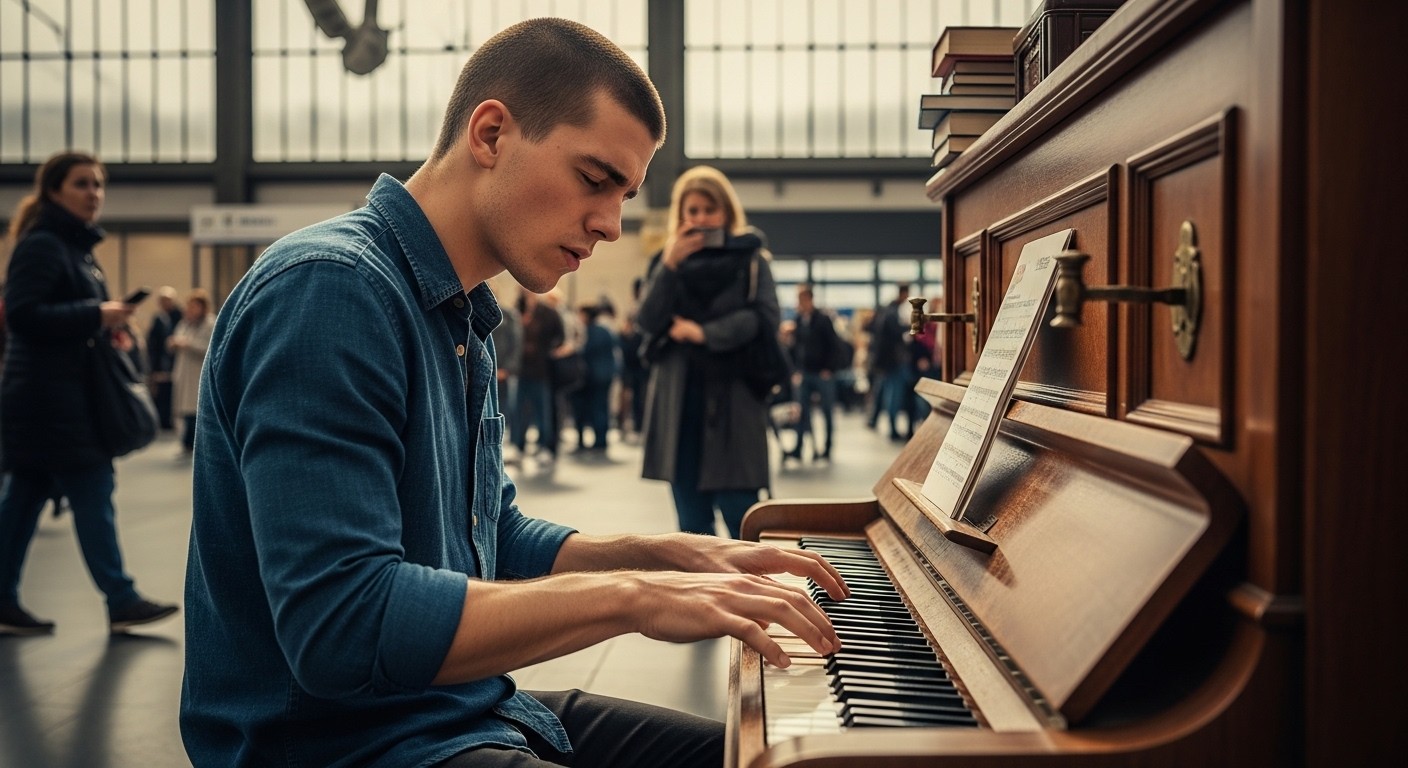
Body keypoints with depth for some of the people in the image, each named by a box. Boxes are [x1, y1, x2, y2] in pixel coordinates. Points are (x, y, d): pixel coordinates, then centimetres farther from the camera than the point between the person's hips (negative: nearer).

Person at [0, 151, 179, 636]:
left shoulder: (79, 247, 18)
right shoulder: (41, 245, -12)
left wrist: (107, 327, 7)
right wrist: (96, 315, -21)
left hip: (68, 394, 10)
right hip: (47, 397, -10)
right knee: (93, 492, -7)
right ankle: (120, 601, -2)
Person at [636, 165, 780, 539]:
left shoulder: (749, 260, 5)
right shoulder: (667, 261, 13)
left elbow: (765, 316, -8)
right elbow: (647, 322, 0)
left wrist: (704, 333, -12)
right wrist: (669, 266, -9)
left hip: (732, 401, -3)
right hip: (678, 404, 3)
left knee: (740, 514, -7)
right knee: (692, 519, 8)